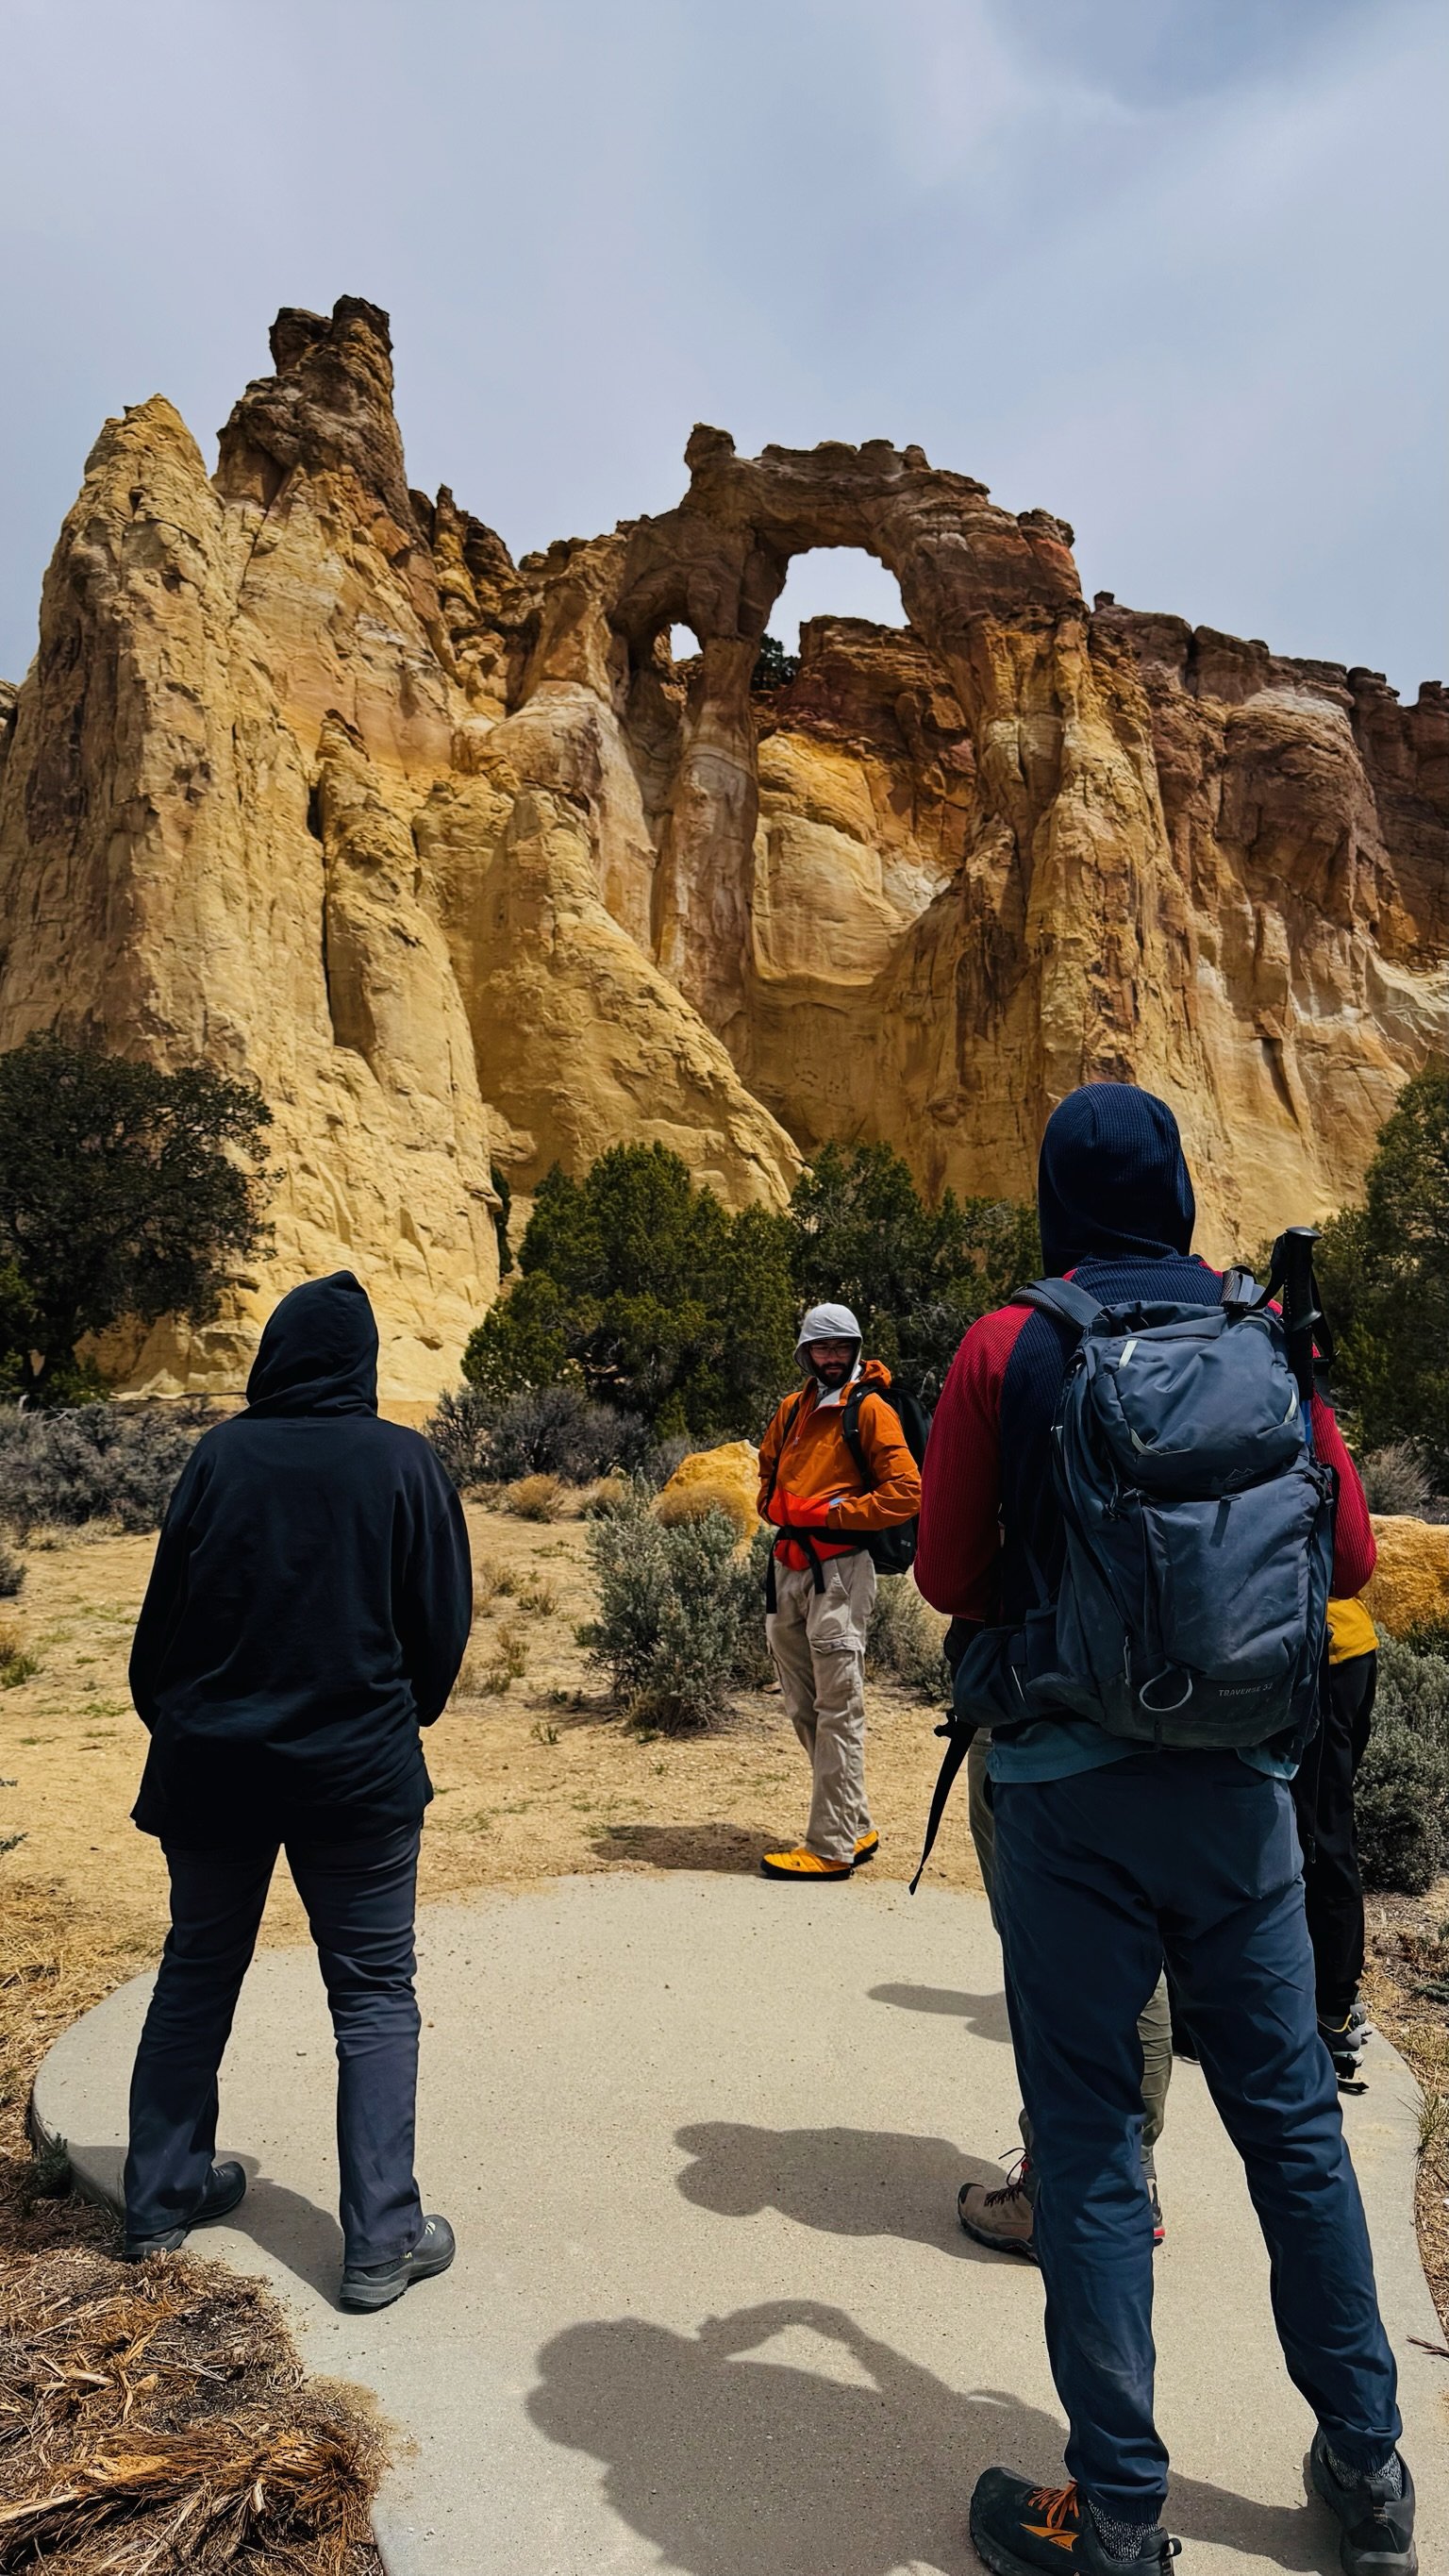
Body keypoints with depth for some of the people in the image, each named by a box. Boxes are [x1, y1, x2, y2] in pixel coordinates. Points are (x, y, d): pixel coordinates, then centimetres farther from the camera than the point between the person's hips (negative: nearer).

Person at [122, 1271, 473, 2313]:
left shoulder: (220, 1454, -5)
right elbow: (443, 1619, -3)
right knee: (375, 1994, 9)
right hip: (358, 1770, -2)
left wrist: (169, 1718, 18)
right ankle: (382, 2240, 10)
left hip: (212, 1766, 3)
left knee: (197, 1975, 20)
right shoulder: (402, 1460, -9)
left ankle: (163, 2198, 33)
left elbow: (166, 1606, 2)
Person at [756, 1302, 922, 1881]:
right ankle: (856, 1828, 25)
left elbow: (906, 1492, -12)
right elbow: (768, 1468, 30)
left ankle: (831, 1847, 2)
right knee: (803, 1709, 13)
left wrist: (829, 1513, -13)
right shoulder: (793, 1408, 14)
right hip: (786, 1567, 8)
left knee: (838, 1711, -4)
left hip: (838, 1569, -8)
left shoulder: (870, 1409, -5)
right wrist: (775, 1505, 9)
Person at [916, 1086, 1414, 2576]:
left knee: (1088, 2143, 9)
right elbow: (1349, 1559, 7)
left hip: (1070, 1784, -3)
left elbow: (948, 1579, -3)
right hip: (1240, 1781, 3)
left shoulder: (1006, 1352, -8)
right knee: (1291, 2117, 18)